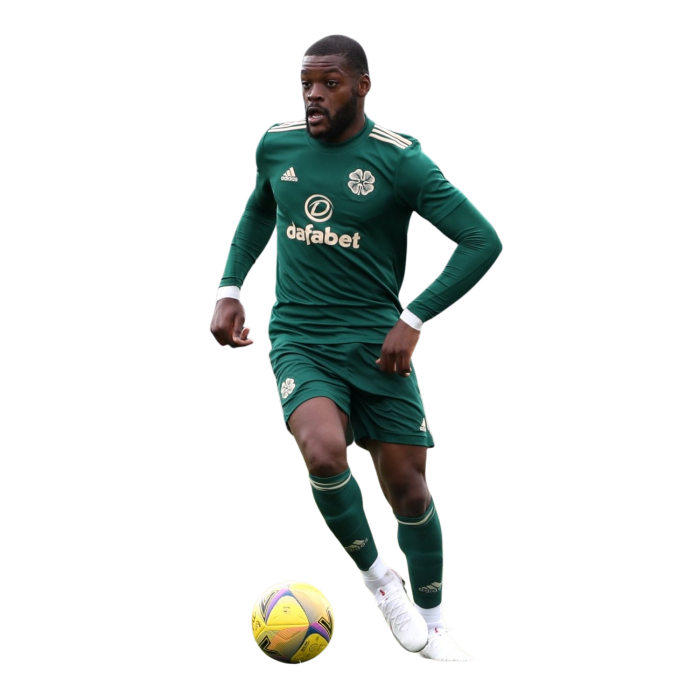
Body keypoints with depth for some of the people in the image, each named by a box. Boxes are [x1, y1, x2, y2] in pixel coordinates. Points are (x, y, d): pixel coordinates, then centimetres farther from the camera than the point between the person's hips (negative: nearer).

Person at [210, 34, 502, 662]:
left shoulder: (400, 159, -11)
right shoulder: (277, 145, 2)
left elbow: (483, 241, -10)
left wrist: (413, 320, -13)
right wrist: (230, 290, 13)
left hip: (377, 343, -1)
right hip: (299, 341, 1)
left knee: (408, 486, 2)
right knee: (325, 453, -26)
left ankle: (434, 629, 24)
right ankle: (375, 575, 0)